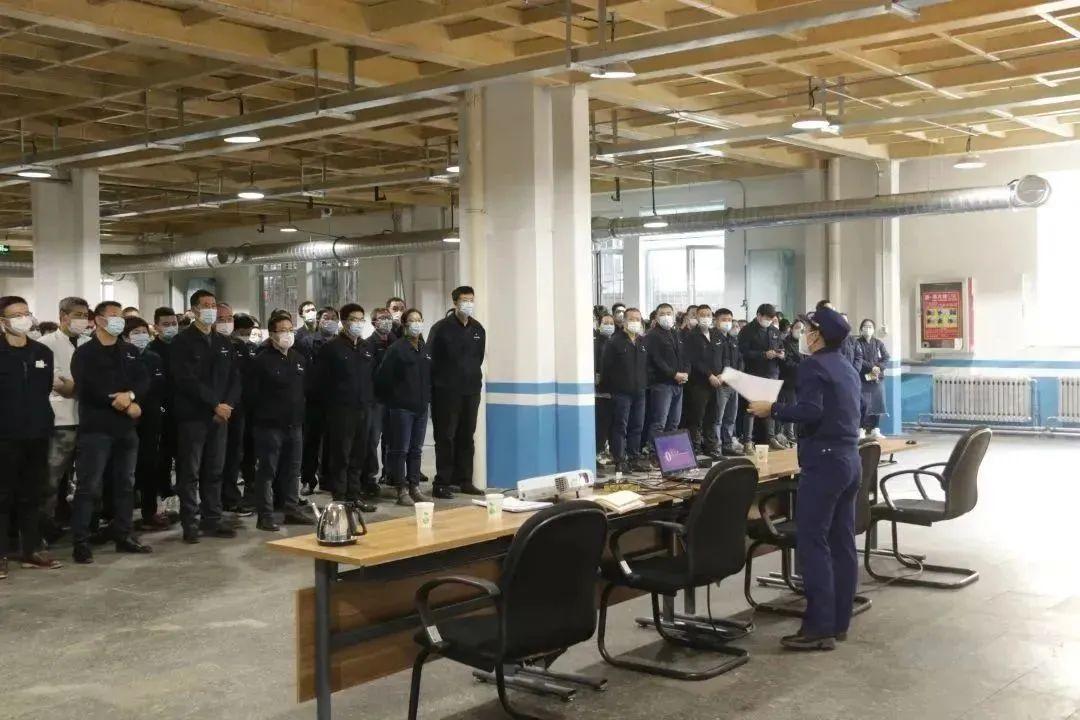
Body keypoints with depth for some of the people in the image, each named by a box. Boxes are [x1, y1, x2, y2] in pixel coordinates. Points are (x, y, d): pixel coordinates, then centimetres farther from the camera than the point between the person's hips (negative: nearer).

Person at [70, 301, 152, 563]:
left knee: (125, 484, 11)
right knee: (89, 487, -6)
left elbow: (144, 381, 4)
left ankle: (123, 535, 21)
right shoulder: (84, 353, -3)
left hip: (126, 428, 6)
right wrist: (125, 406, -14)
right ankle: (80, 542, -3)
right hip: (96, 428, -6)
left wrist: (130, 395, -18)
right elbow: (88, 389, -15)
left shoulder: (130, 352, 16)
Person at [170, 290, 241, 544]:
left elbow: (235, 378, 12)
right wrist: (216, 404, -17)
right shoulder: (183, 342, -4)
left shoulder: (223, 343, 15)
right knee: (190, 472, 0)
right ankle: (190, 523, 5)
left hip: (220, 416, 5)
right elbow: (187, 380, -14)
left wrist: (228, 404, -6)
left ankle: (212, 519, 16)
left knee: (215, 471, 9)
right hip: (192, 416, -5)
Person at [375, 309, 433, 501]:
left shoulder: (425, 349, 11)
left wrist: (427, 397, 11)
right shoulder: (397, 349, -9)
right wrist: (391, 399, -5)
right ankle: (401, 489, 3)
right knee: (401, 449, -1)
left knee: (416, 449, 10)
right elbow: (384, 377, -11)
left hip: (421, 406, 6)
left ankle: (414, 487, 16)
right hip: (402, 406, -6)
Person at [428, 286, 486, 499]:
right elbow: (430, 359, -8)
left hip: (471, 391, 6)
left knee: (466, 437, 10)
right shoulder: (441, 328, -8)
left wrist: (473, 378, 13)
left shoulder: (478, 329, 9)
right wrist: (438, 384, -6)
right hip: (447, 392, -5)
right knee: (445, 437, -2)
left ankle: (464, 480, 18)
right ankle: (442, 483, 2)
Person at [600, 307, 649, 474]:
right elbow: (606, 366, -7)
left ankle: (635, 459, 16)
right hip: (621, 391, -6)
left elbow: (649, 365, 19)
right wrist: (608, 386, -7)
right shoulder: (616, 341, -5)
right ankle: (619, 460, -1)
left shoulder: (643, 342, 13)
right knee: (620, 426, -3)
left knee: (637, 427, 9)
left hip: (639, 391, 6)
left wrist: (646, 382, 11)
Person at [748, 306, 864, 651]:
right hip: (850, 458, 9)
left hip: (824, 460, -9)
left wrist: (772, 409, -12)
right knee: (843, 542, 9)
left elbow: (810, 411, -22)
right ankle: (839, 623, 14)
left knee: (812, 542, -7)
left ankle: (819, 627, -8)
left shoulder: (813, 365, -10)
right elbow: (860, 408, 25)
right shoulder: (848, 368, 16)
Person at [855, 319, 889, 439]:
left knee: (877, 404, 3)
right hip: (863, 379, -4)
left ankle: (875, 429, 11)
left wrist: (878, 367, -14)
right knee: (864, 405, -8)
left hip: (878, 378, 4)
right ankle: (861, 430, -2)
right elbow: (858, 360, -10)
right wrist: (872, 367, -19)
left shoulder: (879, 343, 12)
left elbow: (886, 359, 4)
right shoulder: (858, 343, 1)